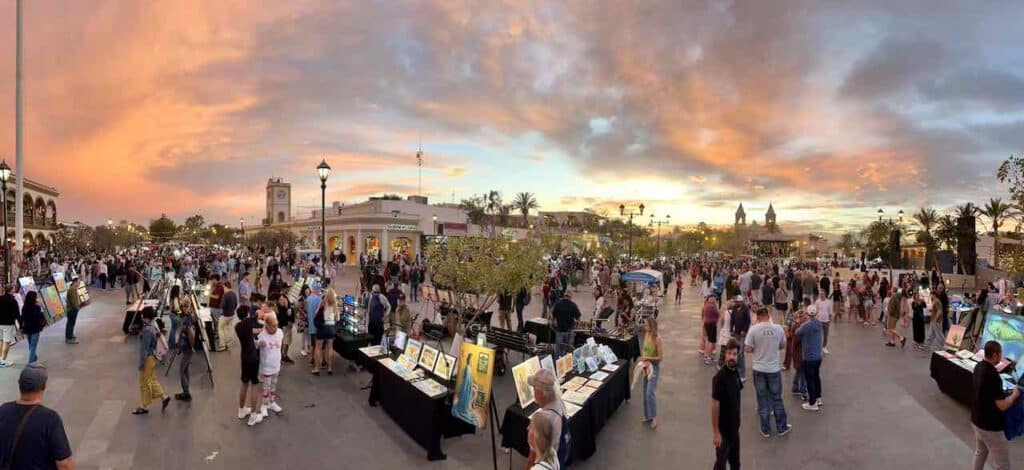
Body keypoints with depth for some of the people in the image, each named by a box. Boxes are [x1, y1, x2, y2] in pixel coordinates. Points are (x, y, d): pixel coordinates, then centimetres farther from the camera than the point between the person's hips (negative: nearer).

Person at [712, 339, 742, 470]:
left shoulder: (735, 373, -1)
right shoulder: (720, 377, -24)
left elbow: (735, 401, 9)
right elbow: (715, 405, -21)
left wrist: (737, 422, 14)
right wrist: (715, 432, -19)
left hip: (734, 427, 7)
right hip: (723, 429, -7)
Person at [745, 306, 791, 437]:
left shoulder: (754, 329, -14)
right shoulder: (778, 328, -6)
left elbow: (748, 350, -11)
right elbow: (783, 346, 8)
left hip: (759, 369, -1)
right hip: (774, 369, 1)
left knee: (763, 400, 9)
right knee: (777, 399, 15)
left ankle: (766, 430, 17)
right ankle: (782, 427, 27)